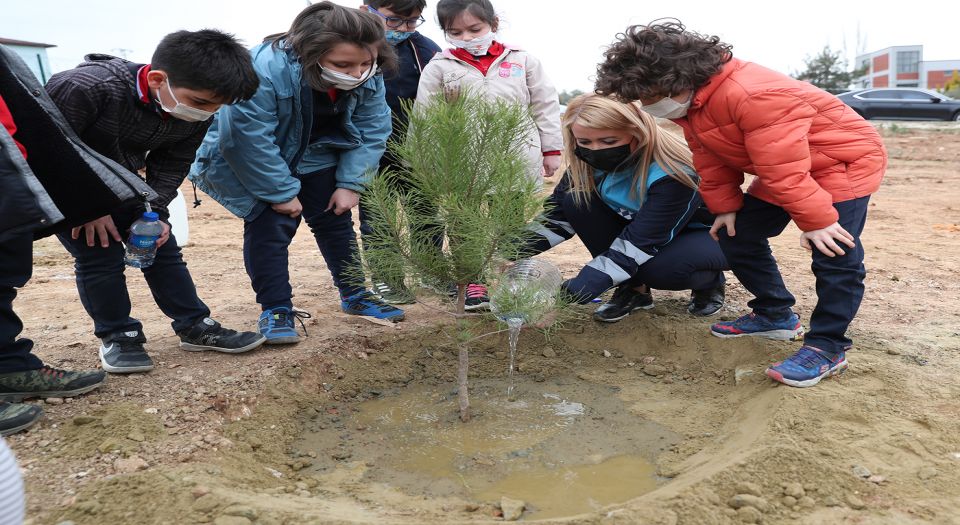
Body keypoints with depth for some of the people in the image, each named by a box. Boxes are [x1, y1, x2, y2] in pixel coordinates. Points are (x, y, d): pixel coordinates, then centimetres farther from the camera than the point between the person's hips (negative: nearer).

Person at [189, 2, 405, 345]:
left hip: (313, 159, 5)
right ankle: (276, 311, 1)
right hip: (251, 162, -5)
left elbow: (372, 132, -12)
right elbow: (248, 140, -36)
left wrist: (350, 183, -17)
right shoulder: (264, 71, -41)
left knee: (335, 220, 9)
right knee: (270, 226, -13)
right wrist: (280, 193, -29)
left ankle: (354, 295, 24)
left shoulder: (368, 77, -23)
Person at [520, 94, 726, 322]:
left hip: (704, 233, -5)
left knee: (661, 268, -40)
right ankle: (633, 289, -6)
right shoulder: (587, 164, -17)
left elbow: (639, 244, -38)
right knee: (575, 200, -20)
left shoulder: (671, 174, -35)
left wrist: (573, 292, -45)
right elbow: (558, 214, -10)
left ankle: (710, 280, -2)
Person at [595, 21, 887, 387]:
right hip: (781, 171, 9)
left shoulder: (752, 95, -37)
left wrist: (816, 220, -30)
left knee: (834, 256, -15)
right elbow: (712, 162, 4)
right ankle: (775, 316, 22)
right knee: (736, 237, 8)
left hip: (844, 161, -9)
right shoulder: (690, 104, -6)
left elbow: (784, 167, -35)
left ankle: (827, 346, -2)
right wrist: (725, 206, 2)